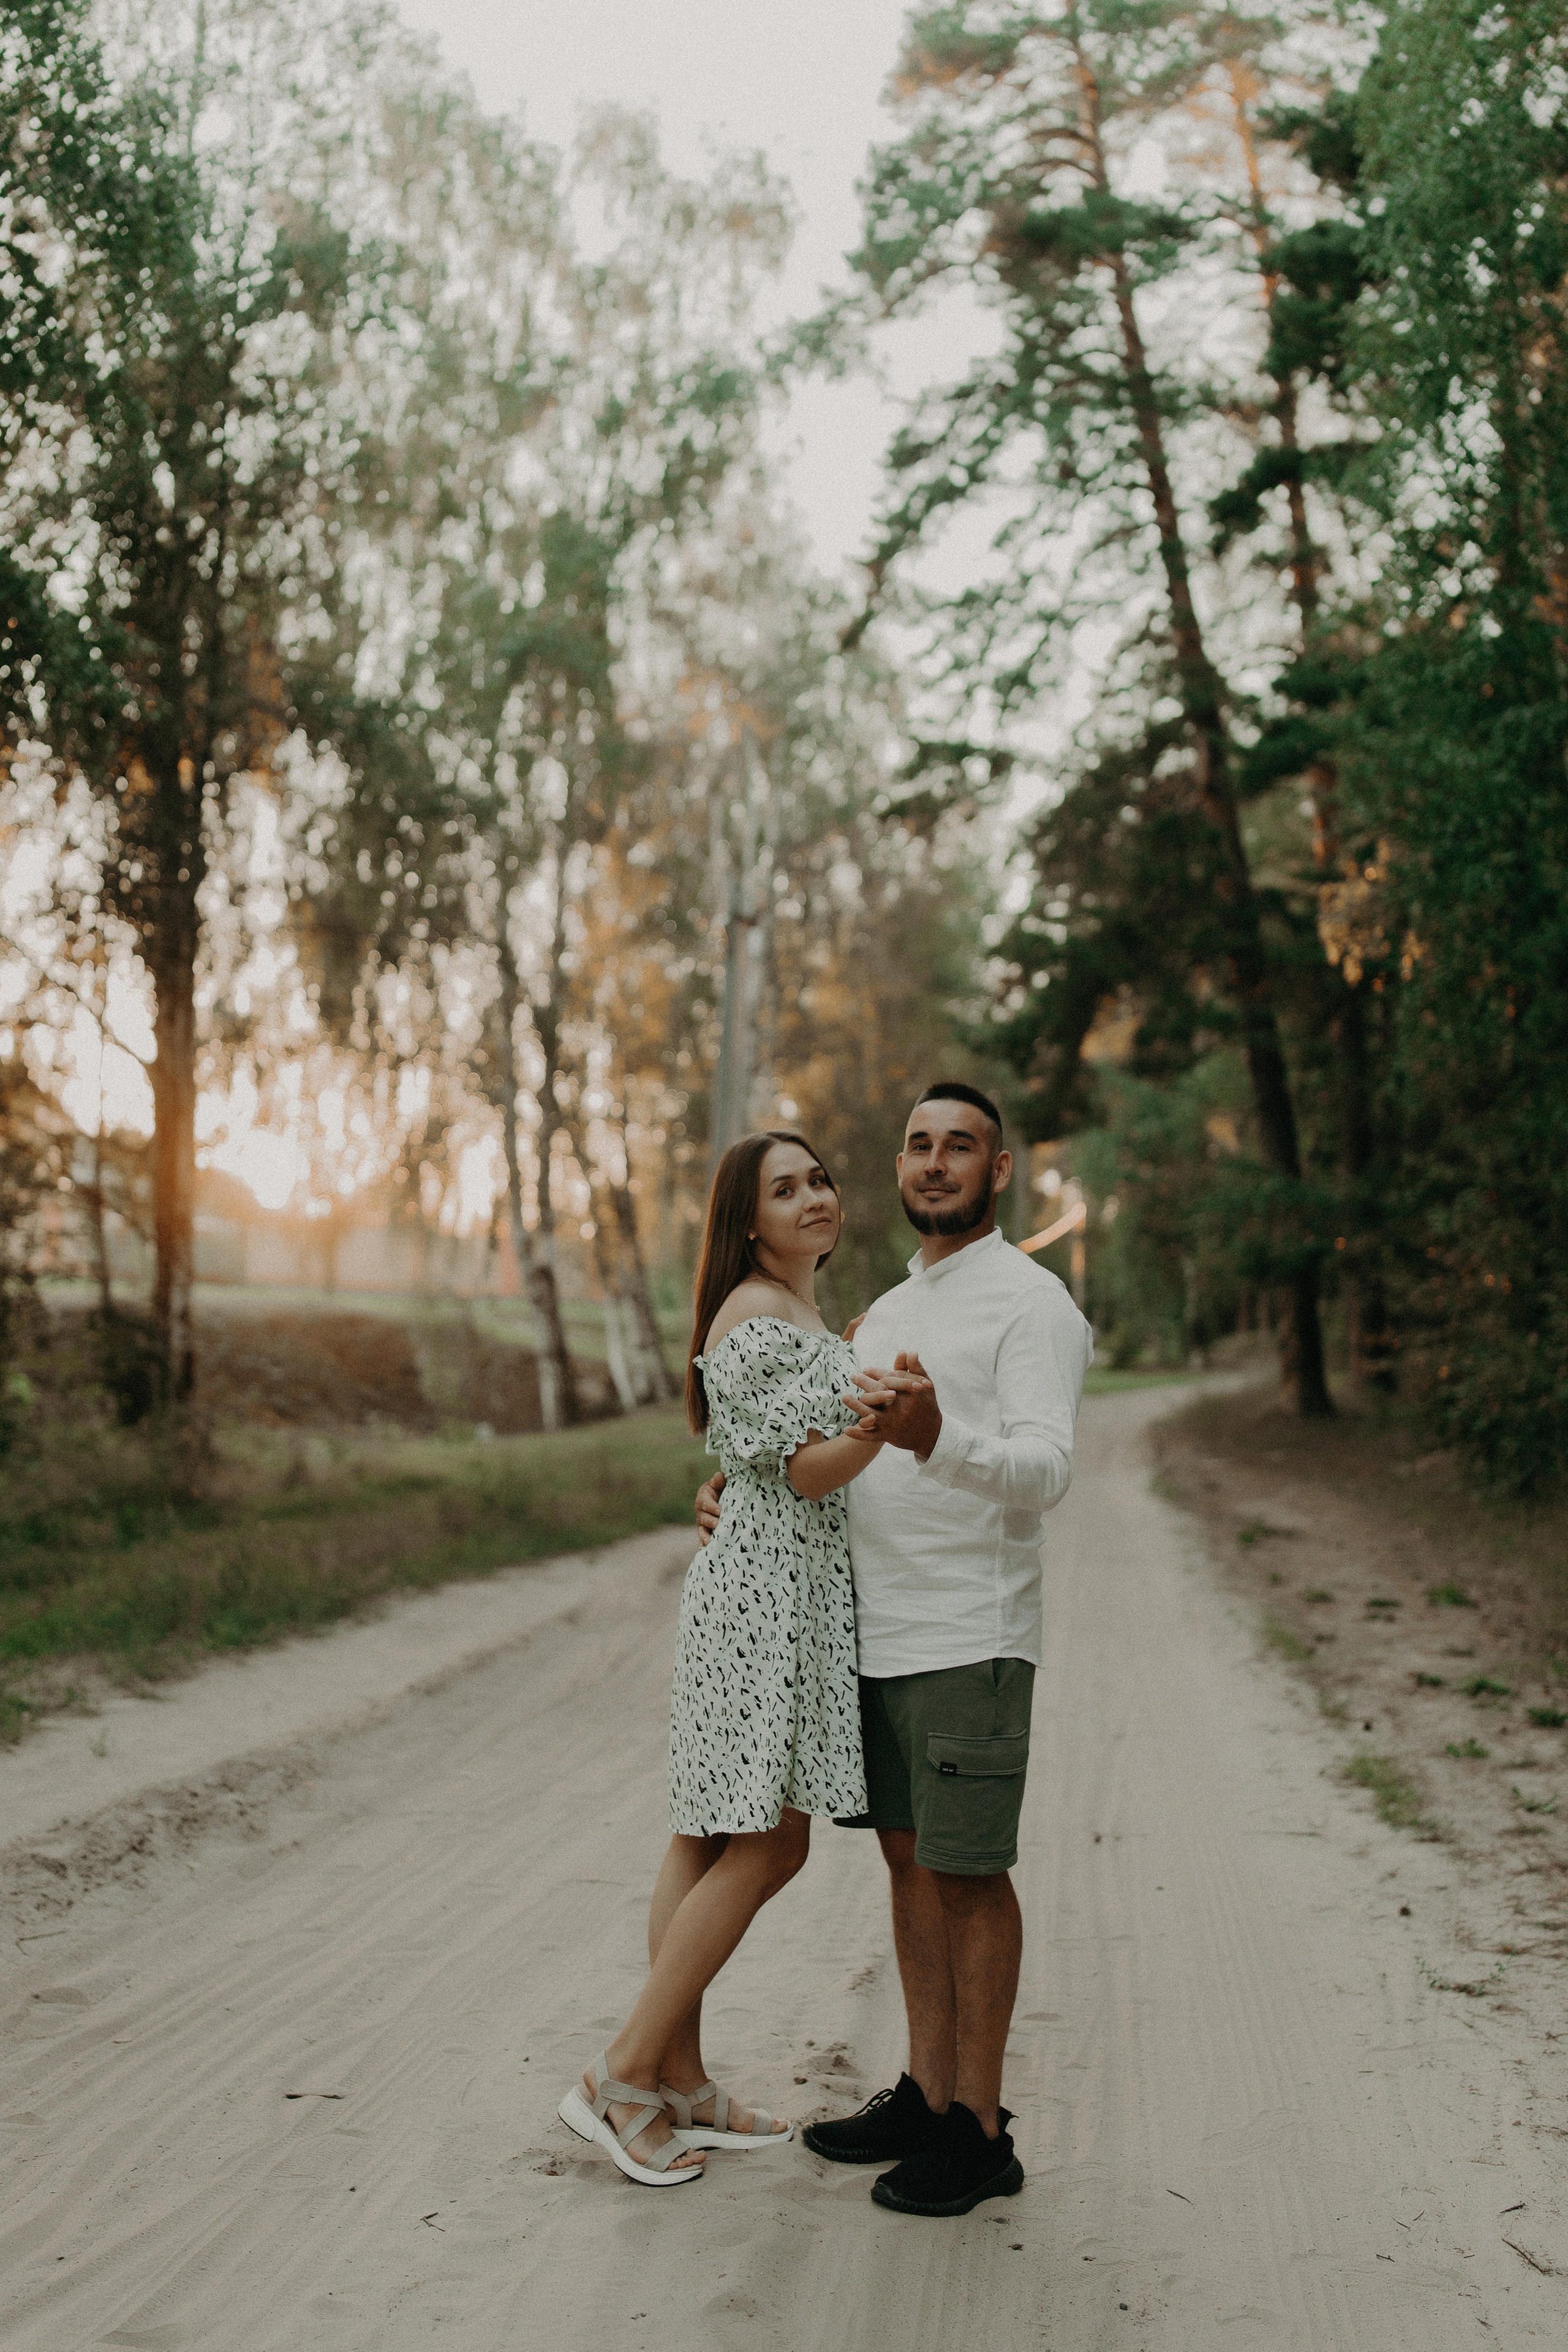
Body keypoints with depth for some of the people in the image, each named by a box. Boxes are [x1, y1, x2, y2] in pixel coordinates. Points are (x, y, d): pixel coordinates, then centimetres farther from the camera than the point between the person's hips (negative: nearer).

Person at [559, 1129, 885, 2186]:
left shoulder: (807, 1316, 19)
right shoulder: (753, 1318, -13)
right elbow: (799, 1470, -18)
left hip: (801, 1590, 10)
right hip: (767, 1592, -10)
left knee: (711, 1839, 10)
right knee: (761, 1847, -7)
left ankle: (679, 2084, 15)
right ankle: (621, 2077, 0)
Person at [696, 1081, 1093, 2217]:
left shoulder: (1033, 1303, -10)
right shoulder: (889, 1313, 16)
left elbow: (1045, 1472, -23)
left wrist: (933, 1434, -43)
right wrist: (737, 1488, 8)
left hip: (970, 1640, -8)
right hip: (876, 1633, 8)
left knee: (968, 1871, -1)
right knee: (911, 1859, 13)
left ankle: (980, 2131, 9)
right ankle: (928, 2094, 24)